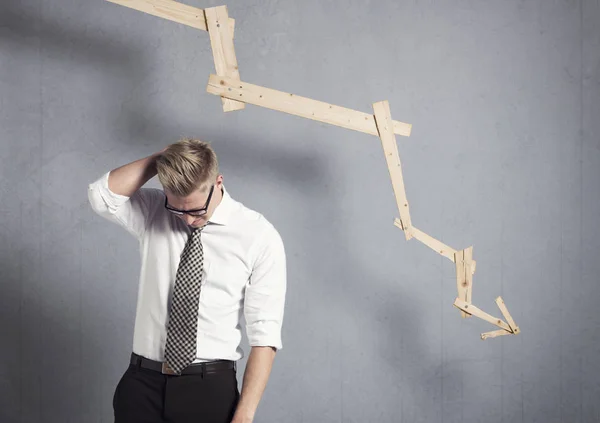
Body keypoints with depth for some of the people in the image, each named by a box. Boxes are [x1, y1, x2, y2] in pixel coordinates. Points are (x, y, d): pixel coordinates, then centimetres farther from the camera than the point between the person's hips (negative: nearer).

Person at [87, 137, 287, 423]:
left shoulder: (259, 236, -7)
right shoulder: (152, 212, 4)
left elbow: (264, 334, -9)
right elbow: (101, 196, -14)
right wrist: (163, 159, -13)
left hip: (209, 388, -2)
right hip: (142, 383, 2)